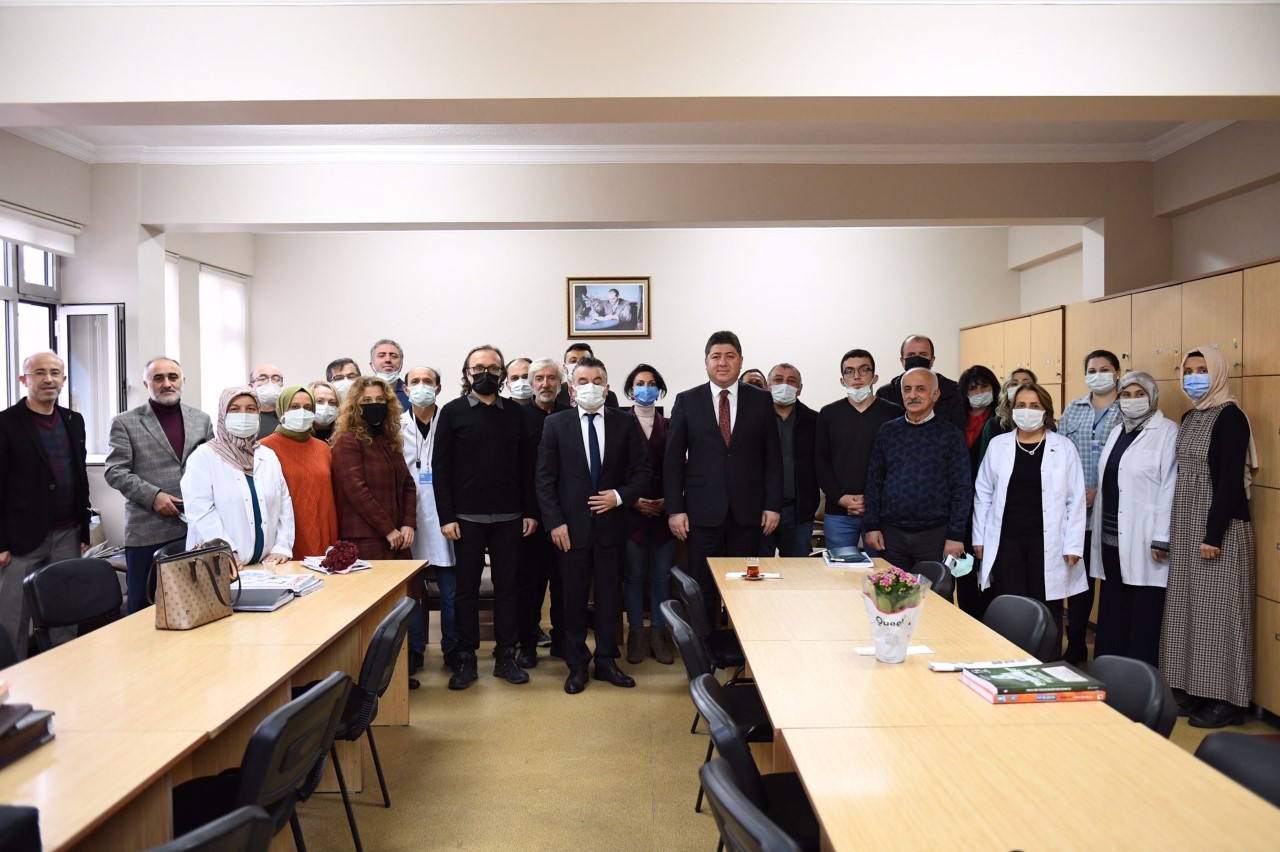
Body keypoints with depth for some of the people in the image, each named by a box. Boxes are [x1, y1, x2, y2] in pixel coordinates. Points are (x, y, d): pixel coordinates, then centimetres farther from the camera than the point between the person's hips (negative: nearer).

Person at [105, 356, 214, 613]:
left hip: (197, 527, 3)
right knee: (145, 607, 5)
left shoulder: (202, 420, 13)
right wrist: (152, 495, -13)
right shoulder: (125, 423, 4)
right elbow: (114, 471, -2)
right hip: (148, 531, -2)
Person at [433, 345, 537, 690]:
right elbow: (440, 467, -3)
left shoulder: (515, 413, 8)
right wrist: (446, 516, -9)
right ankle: (466, 658, 16)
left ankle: (505, 656, 18)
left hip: (509, 517, 2)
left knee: (508, 586, 7)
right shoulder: (452, 412, 0)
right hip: (467, 517, -2)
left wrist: (530, 511, 2)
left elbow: (526, 465, 7)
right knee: (467, 587, 6)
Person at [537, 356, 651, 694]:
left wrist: (620, 496, -9)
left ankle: (606, 661, 24)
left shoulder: (623, 423, 3)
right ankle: (577, 665, 21)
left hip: (610, 523, 1)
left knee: (610, 596, 9)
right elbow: (545, 478, -1)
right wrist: (555, 522, -8)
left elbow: (642, 470, 6)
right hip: (572, 526, -1)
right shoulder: (556, 424, 0)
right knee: (574, 598, 8)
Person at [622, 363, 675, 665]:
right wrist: (634, 500, -10)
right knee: (634, 575, 4)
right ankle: (636, 635, 14)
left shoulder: (670, 426, 8)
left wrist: (668, 501, -5)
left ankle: (658, 634, 16)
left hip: (664, 511, 2)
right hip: (631, 512, -2)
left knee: (661, 576, 6)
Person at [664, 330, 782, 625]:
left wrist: (773, 504, -1)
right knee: (703, 589, 5)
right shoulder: (687, 401, 3)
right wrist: (675, 509, -4)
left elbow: (773, 457, 6)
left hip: (747, 512, 1)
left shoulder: (761, 400, 5)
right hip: (703, 512, 0)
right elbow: (673, 460, 2)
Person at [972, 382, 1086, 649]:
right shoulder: (998, 444, 7)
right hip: (1006, 541, 1)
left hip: (1047, 543, -1)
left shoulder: (1064, 447, 2)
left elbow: (1076, 500, 1)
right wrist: (979, 537, 5)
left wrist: (1073, 545, -4)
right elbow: (983, 494, 9)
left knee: (1046, 612, 4)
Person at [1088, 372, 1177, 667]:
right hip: (1112, 539, 7)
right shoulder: (1117, 432, 15)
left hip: (1144, 542, -7)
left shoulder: (1167, 432, -6)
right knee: (1111, 614, 11)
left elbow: (1169, 488, -12)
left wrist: (1161, 539, -16)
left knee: (1143, 619, -1)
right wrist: (1100, 531, 11)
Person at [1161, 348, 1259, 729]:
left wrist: (1214, 535, -20)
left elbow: (1230, 480, -17)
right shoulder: (1189, 418, 12)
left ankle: (1228, 699, 9)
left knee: (1219, 609, -2)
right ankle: (1199, 691, 20)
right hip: (1187, 527, 8)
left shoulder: (1230, 417, -12)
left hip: (1221, 527, -8)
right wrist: (1172, 532, 11)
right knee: (1191, 607, 11)